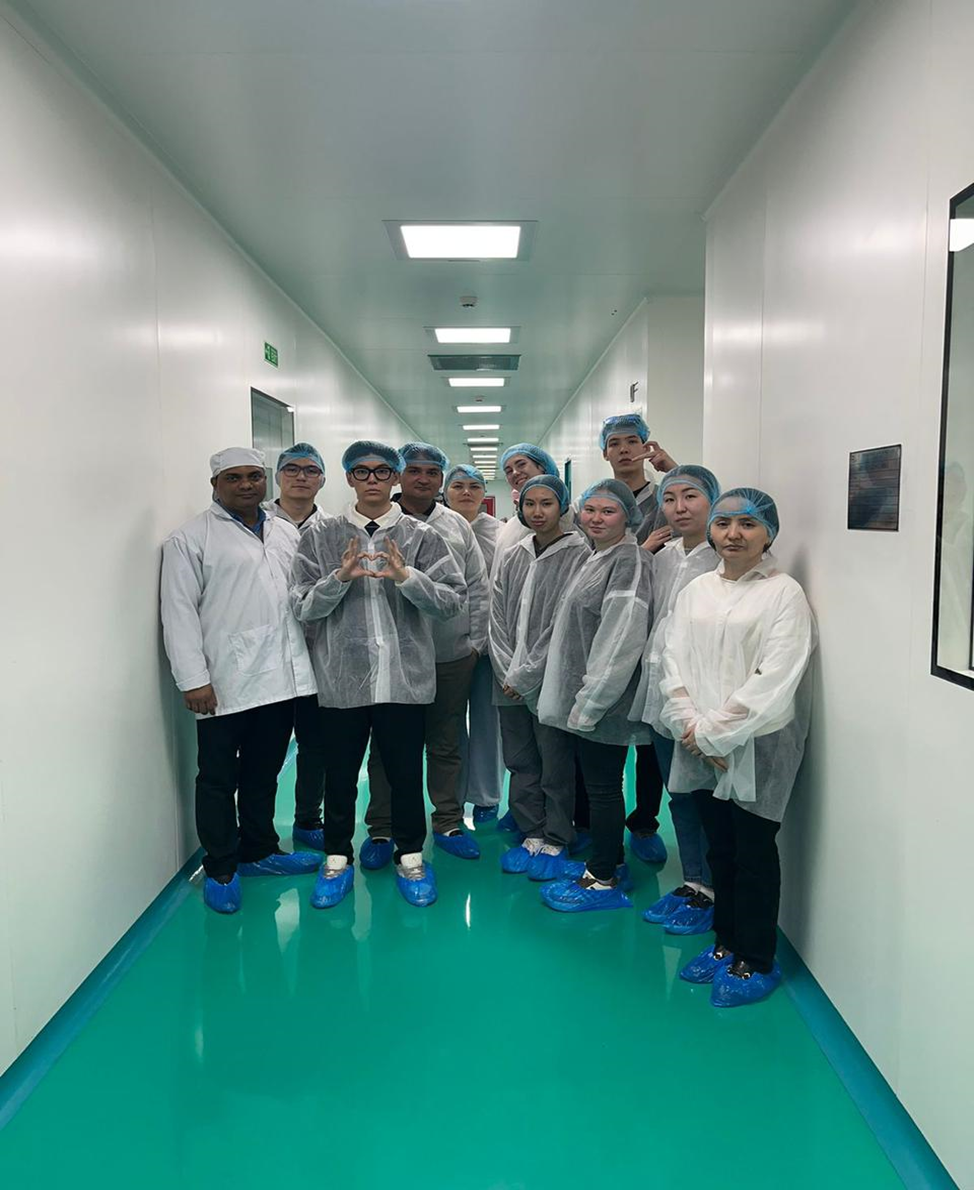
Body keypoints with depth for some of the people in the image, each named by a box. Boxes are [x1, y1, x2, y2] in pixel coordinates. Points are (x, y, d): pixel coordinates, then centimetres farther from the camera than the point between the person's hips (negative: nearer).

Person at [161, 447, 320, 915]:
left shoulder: (286, 534, 13)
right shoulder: (191, 538, -3)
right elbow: (179, 612, -8)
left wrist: (305, 657, 7)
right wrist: (193, 679, -14)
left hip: (282, 677, 5)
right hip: (225, 682, -5)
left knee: (264, 772, 17)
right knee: (219, 779, 6)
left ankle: (258, 850, 33)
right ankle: (220, 868, 21)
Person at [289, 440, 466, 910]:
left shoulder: (420, 536, 1)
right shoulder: (322, 536, 3)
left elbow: (454, 599, -5)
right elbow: (302, 607, -1)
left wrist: (407, 577, -20)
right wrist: (340, 578, -17)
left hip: (405, 676, 0)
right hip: (342, 676, 1)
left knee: (406, 773, 11)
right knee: (340, 773, 13)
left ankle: (410, 856, 31)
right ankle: (338, 857, 32)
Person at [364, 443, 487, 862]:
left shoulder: (457, 526, 8)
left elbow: (477, 588, 11)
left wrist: (476, 642, 7)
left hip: (452, 656, 3)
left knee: (446, 745, 14)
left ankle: (448, 823, 28)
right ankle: (381, 829, 22)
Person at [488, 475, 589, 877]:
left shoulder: (579, 556, -9)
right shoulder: (511, 558, 8)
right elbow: (498, 620, 7)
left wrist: (525, 676, -12)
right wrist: (506, 672, -5)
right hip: (510, 683, 5)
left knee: (556, 765, 6)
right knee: (520, 762, 14)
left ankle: (555, 841, 22)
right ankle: (531, 833, 29)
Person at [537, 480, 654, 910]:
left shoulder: (629, 561, -16)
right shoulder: (595, 556, 15)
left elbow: (620, 640, -23)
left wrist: (590, 700, -21)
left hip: (605, 701, -9)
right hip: (586, 697, 9)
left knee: (603, 785, 0)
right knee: (597, 783, 18)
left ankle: (604, 881, 12)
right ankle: (608, 862, 32)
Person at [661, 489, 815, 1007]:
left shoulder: (784, 593, -8)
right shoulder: (695, 590, 8)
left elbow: (773, 682, -16)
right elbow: (673, 662, 3)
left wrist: (713, 733, -16)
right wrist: (691, 727, -10)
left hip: (757, 748, -5)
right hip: (700, 749, 5)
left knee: (754, 854, 5)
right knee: (719, 850, 16)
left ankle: (756, 962, 21)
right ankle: (726, 942, 34)